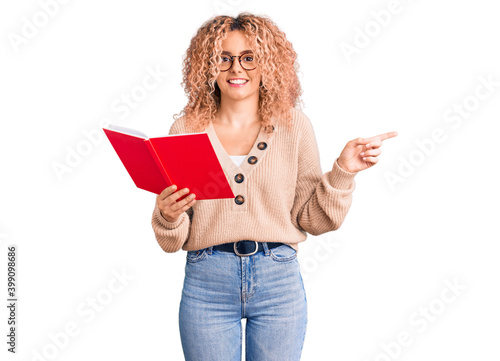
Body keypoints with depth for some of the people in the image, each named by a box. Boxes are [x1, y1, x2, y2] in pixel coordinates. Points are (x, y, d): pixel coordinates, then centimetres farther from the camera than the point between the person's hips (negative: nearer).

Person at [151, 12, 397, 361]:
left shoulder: (294, 125, 2)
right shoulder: (186, 129, 1)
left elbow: (311, 219, 2)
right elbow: (173, 241, 3)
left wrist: (342, 172, -10)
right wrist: (168, 216, -17)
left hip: (278, 280, 0)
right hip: (206, 282, 0)